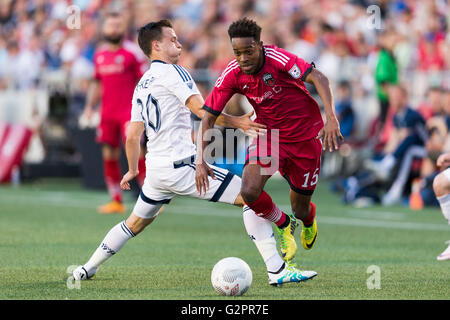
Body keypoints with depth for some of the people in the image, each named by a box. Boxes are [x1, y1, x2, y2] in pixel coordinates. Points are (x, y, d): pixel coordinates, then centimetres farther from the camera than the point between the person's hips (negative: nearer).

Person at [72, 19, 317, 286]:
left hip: (155, 169, 9)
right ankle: (277, 269, -15)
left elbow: (133, 136, 19)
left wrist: (133, 170, 31)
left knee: (135, 224, 28)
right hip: (181, 165, -9)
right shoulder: (171, 72, -6)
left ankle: (87, 269, 32)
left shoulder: (141, 86, 18)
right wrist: (238, 122, -12)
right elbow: (201, 109, -17)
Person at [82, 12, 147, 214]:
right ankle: (116, 201, 13)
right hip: (108, 113, 6)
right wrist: (90, 105, 15)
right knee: (109, 155, 4)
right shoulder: (99, 55, 13)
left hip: (129, 112, -6)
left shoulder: (132, 52, -5)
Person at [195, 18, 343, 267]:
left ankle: (308, 218, 46)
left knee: (300, 210, 4)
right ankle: (284, 226, 11)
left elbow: (319, 78, -31)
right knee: (249, 192, -22)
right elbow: (208, 118, -8)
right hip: (269, 133, 3)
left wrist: (331, 118, -44)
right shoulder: (231, 75, -14)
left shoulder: (277, 59, -25)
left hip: (305, 134, -3)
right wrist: (201, 161, -17)